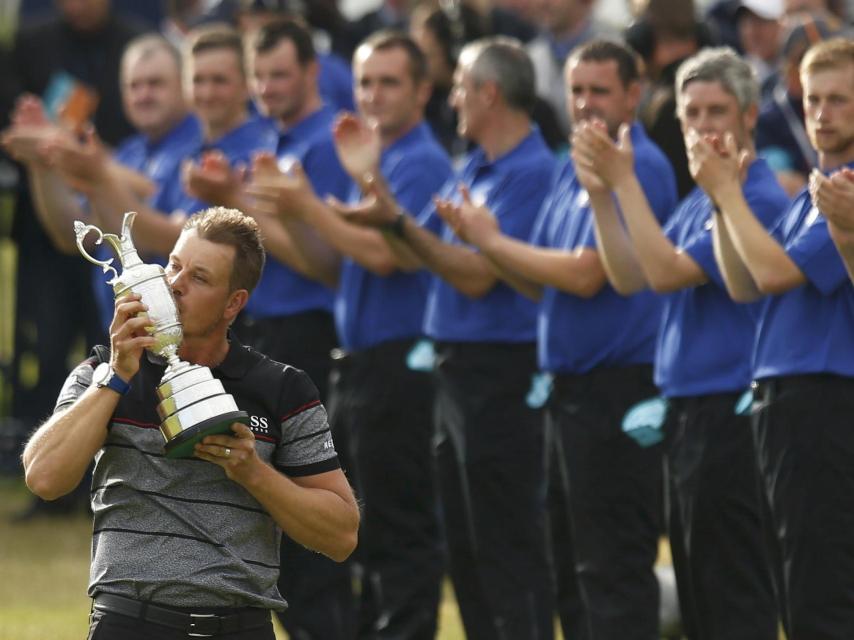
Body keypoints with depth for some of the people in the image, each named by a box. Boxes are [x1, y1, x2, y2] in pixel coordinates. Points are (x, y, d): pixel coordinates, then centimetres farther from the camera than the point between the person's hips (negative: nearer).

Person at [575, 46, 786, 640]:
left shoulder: (757, 197, -16)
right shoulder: (698, 199, 15)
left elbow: (668, 271, -21)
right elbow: (629, 275, 10)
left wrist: (624, 180, -18)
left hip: (728, 413, -10)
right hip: (686, 410, 10)